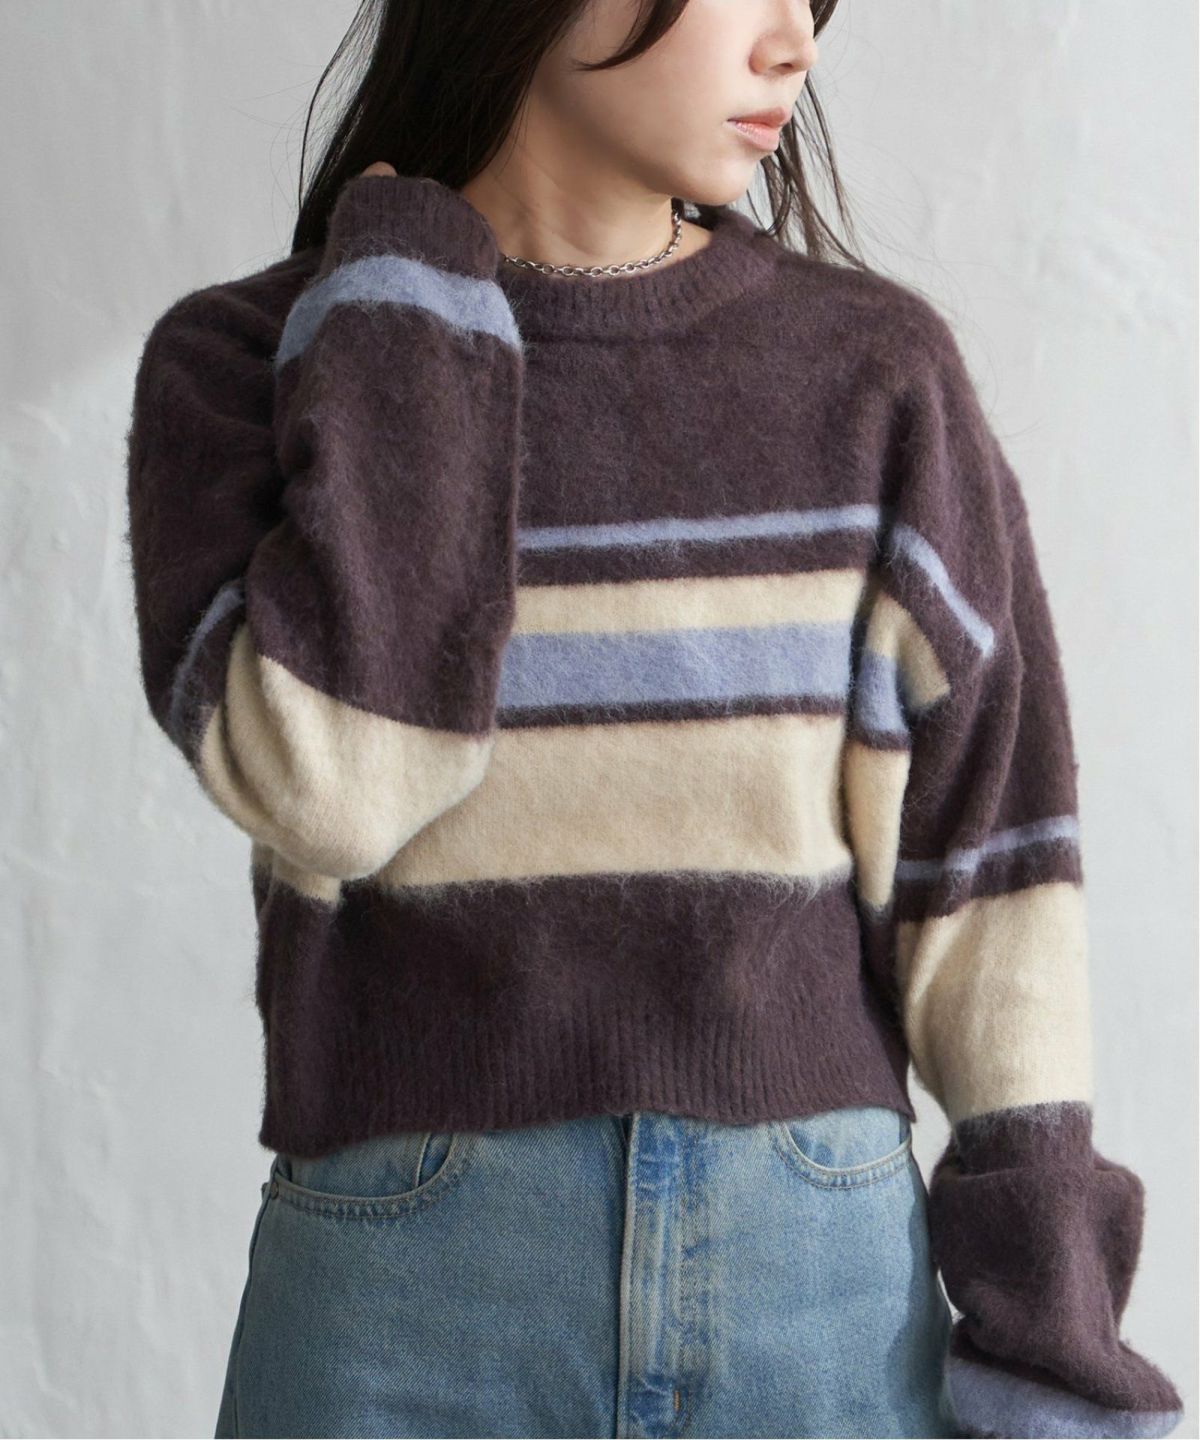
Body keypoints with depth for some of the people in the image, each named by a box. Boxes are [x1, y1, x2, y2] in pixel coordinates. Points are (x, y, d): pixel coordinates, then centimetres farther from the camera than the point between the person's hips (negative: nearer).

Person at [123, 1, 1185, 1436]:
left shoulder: (875, 372, 3)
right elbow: (323, 785, -16)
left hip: (828, 1300, 1)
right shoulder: (250, 358, 1)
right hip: (402, 1312, -1)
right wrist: (400, 303, -9)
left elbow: (984, 863, 2)